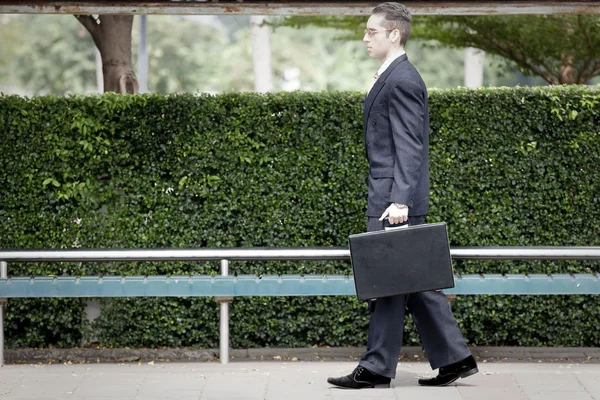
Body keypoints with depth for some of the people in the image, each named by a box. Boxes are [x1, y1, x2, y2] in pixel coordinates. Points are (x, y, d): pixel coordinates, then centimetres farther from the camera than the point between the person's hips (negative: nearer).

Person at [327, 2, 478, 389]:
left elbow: (409, 148, -21)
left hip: (395, 197, -10)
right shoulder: (393, 77, 18)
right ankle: (454, 357, 15)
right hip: (392, 195, 10)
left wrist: (399, 200, -26)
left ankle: (377, 367, 3)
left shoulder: (402, 81, -14)